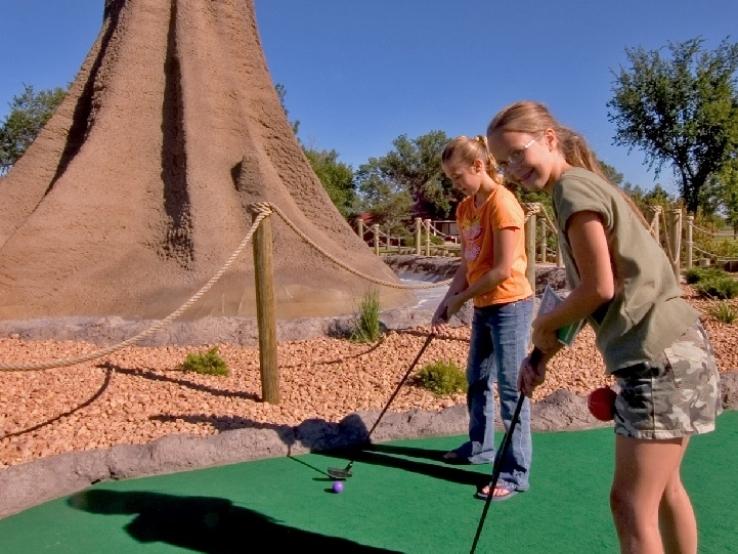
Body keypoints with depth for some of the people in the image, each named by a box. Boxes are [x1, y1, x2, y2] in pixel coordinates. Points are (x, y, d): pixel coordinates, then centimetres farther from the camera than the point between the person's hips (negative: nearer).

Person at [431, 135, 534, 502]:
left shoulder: (501, 203, -17)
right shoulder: (465, 208, 9)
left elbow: (503, 270, -21)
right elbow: (468, 265, 9)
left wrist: (460, 298, -13)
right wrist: (446, 303, -1)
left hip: (509, 306, -9)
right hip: (483, 307, 9)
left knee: (510, 390, -1)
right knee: (477, 381, 20)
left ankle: (516, 474, 11)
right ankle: (480, 447, 39)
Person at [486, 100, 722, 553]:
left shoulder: (573, 187, -12)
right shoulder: (586, 186, 17)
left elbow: (599, 288, -17)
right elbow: (590, 296, 14)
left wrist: (544, 325, -1)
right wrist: (543, 354, 7)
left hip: (660, 355, -11)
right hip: (671, 348, 11)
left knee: (632, 503, -4)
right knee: (663, 487, 24)